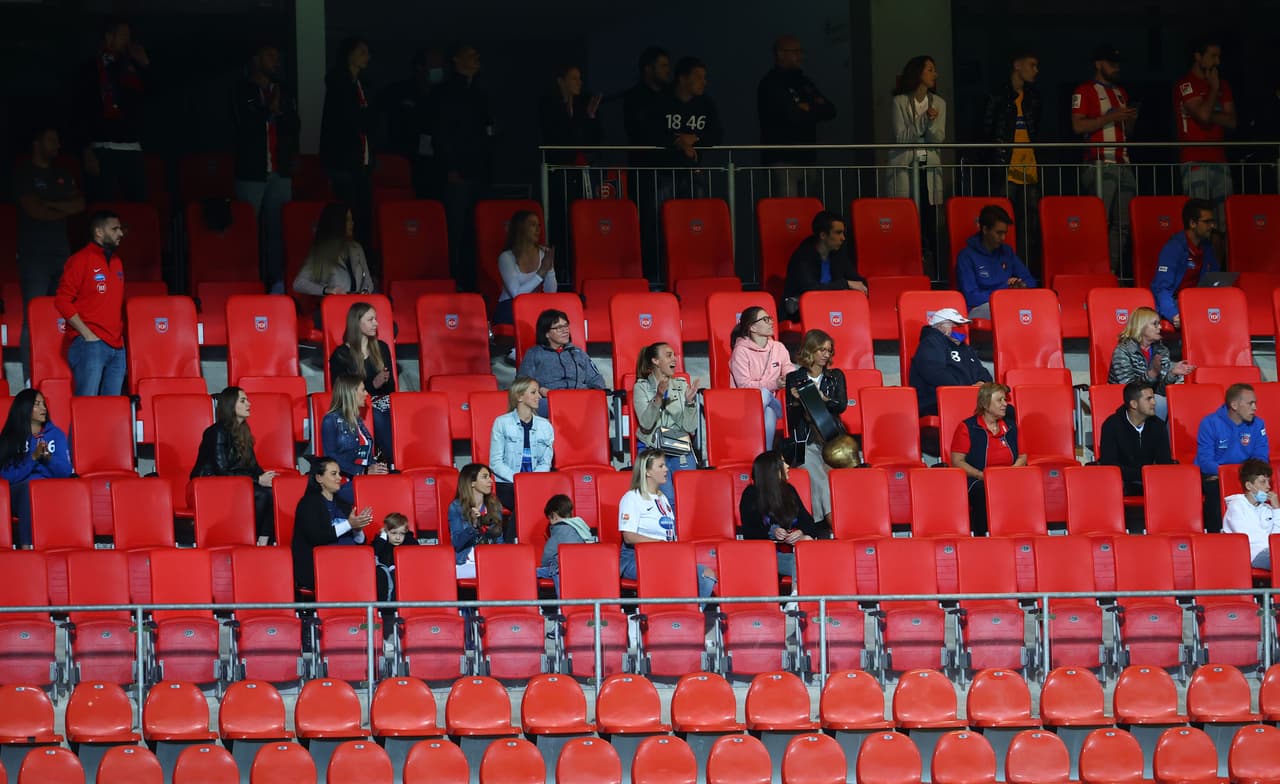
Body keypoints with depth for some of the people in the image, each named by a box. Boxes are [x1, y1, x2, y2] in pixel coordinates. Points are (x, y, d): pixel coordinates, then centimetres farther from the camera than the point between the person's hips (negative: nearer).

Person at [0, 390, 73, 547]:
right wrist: (33, 457, -13)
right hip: (20, 492, -1)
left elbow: (65, 471, 5)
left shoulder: (56, 434, 15)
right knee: (31, 486, -37)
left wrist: (48, 458, -13)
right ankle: (25, 546, -48)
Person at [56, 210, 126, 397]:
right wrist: (86, 334, -12)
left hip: (117, 347, 7)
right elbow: (62, 300, -8)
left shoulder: (116, 262, 19)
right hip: (90, 344, -7)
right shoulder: (81, 259, -3)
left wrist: (120, 336, 15)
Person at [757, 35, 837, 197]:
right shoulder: (771, 83, -6)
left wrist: (809, 109, -4)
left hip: (804, 158, 8)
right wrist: (816, 110, 0)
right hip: (782, 159, -8)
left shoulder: (803, 82, 20)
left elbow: (830, 110, 15)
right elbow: (790, 116, -18)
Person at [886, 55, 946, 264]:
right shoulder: (900, 102, 1)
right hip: (904, 167, -3)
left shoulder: (939, 103, 11)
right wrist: (923, 121, -15)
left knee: (929, 219, -4)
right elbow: (901, 137, -7)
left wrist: (932, 124, -16)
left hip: (929, 168, 3)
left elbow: (939, 138, 3)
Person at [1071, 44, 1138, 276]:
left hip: (1123, 165, 7)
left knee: (1123, 223, 2)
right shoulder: (1085, 92, 0)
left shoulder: (1121, 93, 23)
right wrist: (1111, 117, -13)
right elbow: (1078, 126, -11)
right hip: (1099, 165, -7)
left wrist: (1130, 119, 7)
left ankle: (1112, 269, 5)